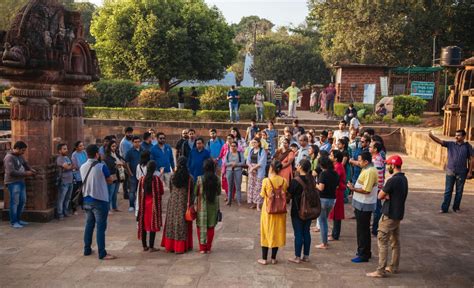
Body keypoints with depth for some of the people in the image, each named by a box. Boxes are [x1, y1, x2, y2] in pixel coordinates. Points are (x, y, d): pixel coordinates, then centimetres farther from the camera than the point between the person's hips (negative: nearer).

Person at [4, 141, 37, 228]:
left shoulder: (20, 156, 11)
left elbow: (25, 164, 24)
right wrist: (26, 173, -19)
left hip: (21, 182, 9)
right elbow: (11, 172, -22)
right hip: (13, 183, -9)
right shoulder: (9, 157, -15)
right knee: (15, 202, -5)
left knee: (22, 201, 11)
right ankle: (13, 222, 4)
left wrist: (31, 170, 4)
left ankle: (18, 219, 23)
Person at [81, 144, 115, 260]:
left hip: (87, 200, 7)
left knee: (89, 225, 17)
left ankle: (87, 249, 25)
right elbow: (110, 181, -1)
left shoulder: (83, 167, 5)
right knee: (101, 227, -4)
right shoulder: (101, 166, -13)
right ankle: (102, 254, -2)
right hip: (100, 201, -6)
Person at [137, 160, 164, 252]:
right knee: (153, 225, 2)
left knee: (143, 225, 12)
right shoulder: (157, 179, -13)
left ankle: (144, 246, 18)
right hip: (154, 205, -4)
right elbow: (161, 192, -6)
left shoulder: (142, 179, -2)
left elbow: (139, 193, 5)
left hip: (144, 205, 4)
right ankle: (151, 247, 3)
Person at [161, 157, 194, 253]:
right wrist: (191, 203, 4)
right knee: (183, 224, 7)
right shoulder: (189, 178, -10)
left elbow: (170, 190, 4)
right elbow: (192, 193, -6)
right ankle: (181, 247, 9)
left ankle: (170, 246, 19)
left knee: (172, 222, 13)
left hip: (173, 202, 2)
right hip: (184, 203, -2)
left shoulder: (172, 177, -5)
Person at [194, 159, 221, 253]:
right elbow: (219, 193, 3)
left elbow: (195, 193, -7)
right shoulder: (217, 179, -8)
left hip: (202, 205, -2)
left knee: (201, 226, 10)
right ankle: (208, 248, 16)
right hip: (213, 205, 2)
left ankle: (202, 248, 11)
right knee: (211, 226, 12)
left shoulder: (200, 179, -12)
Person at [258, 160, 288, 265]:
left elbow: (262, 195, -5)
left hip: (268, 211, -2)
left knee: (266, 233, 9)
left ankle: (264, 259, 14)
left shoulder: (266, 181, -15)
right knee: (277, 233, 13)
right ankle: (273, 258, 21)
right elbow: (285, 195, 1)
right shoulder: (284, 181, -6)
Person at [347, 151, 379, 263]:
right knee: (363, 229, 18)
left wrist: (353, 189, -17)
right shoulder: (367, 170, 13)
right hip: (361, 204, 10)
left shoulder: (370, 172, -21)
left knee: (363, 230, -2)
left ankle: (363, 255, 7)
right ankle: (365, 252, 29)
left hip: (364, 206, -10)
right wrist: (354, 187, 9)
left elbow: (367, 190, -26)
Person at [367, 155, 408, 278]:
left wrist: (386, 195, 2)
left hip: (389, 215, -9)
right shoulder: (404, 179, 7)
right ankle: (394, 267, 25)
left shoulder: (393, 180, -22)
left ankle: (380, 270, -2)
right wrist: (388, 195, -8)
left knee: (382, 242, -4)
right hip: (398, 214, 9)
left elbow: (380, 196, -16)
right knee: (395, 241, 16)